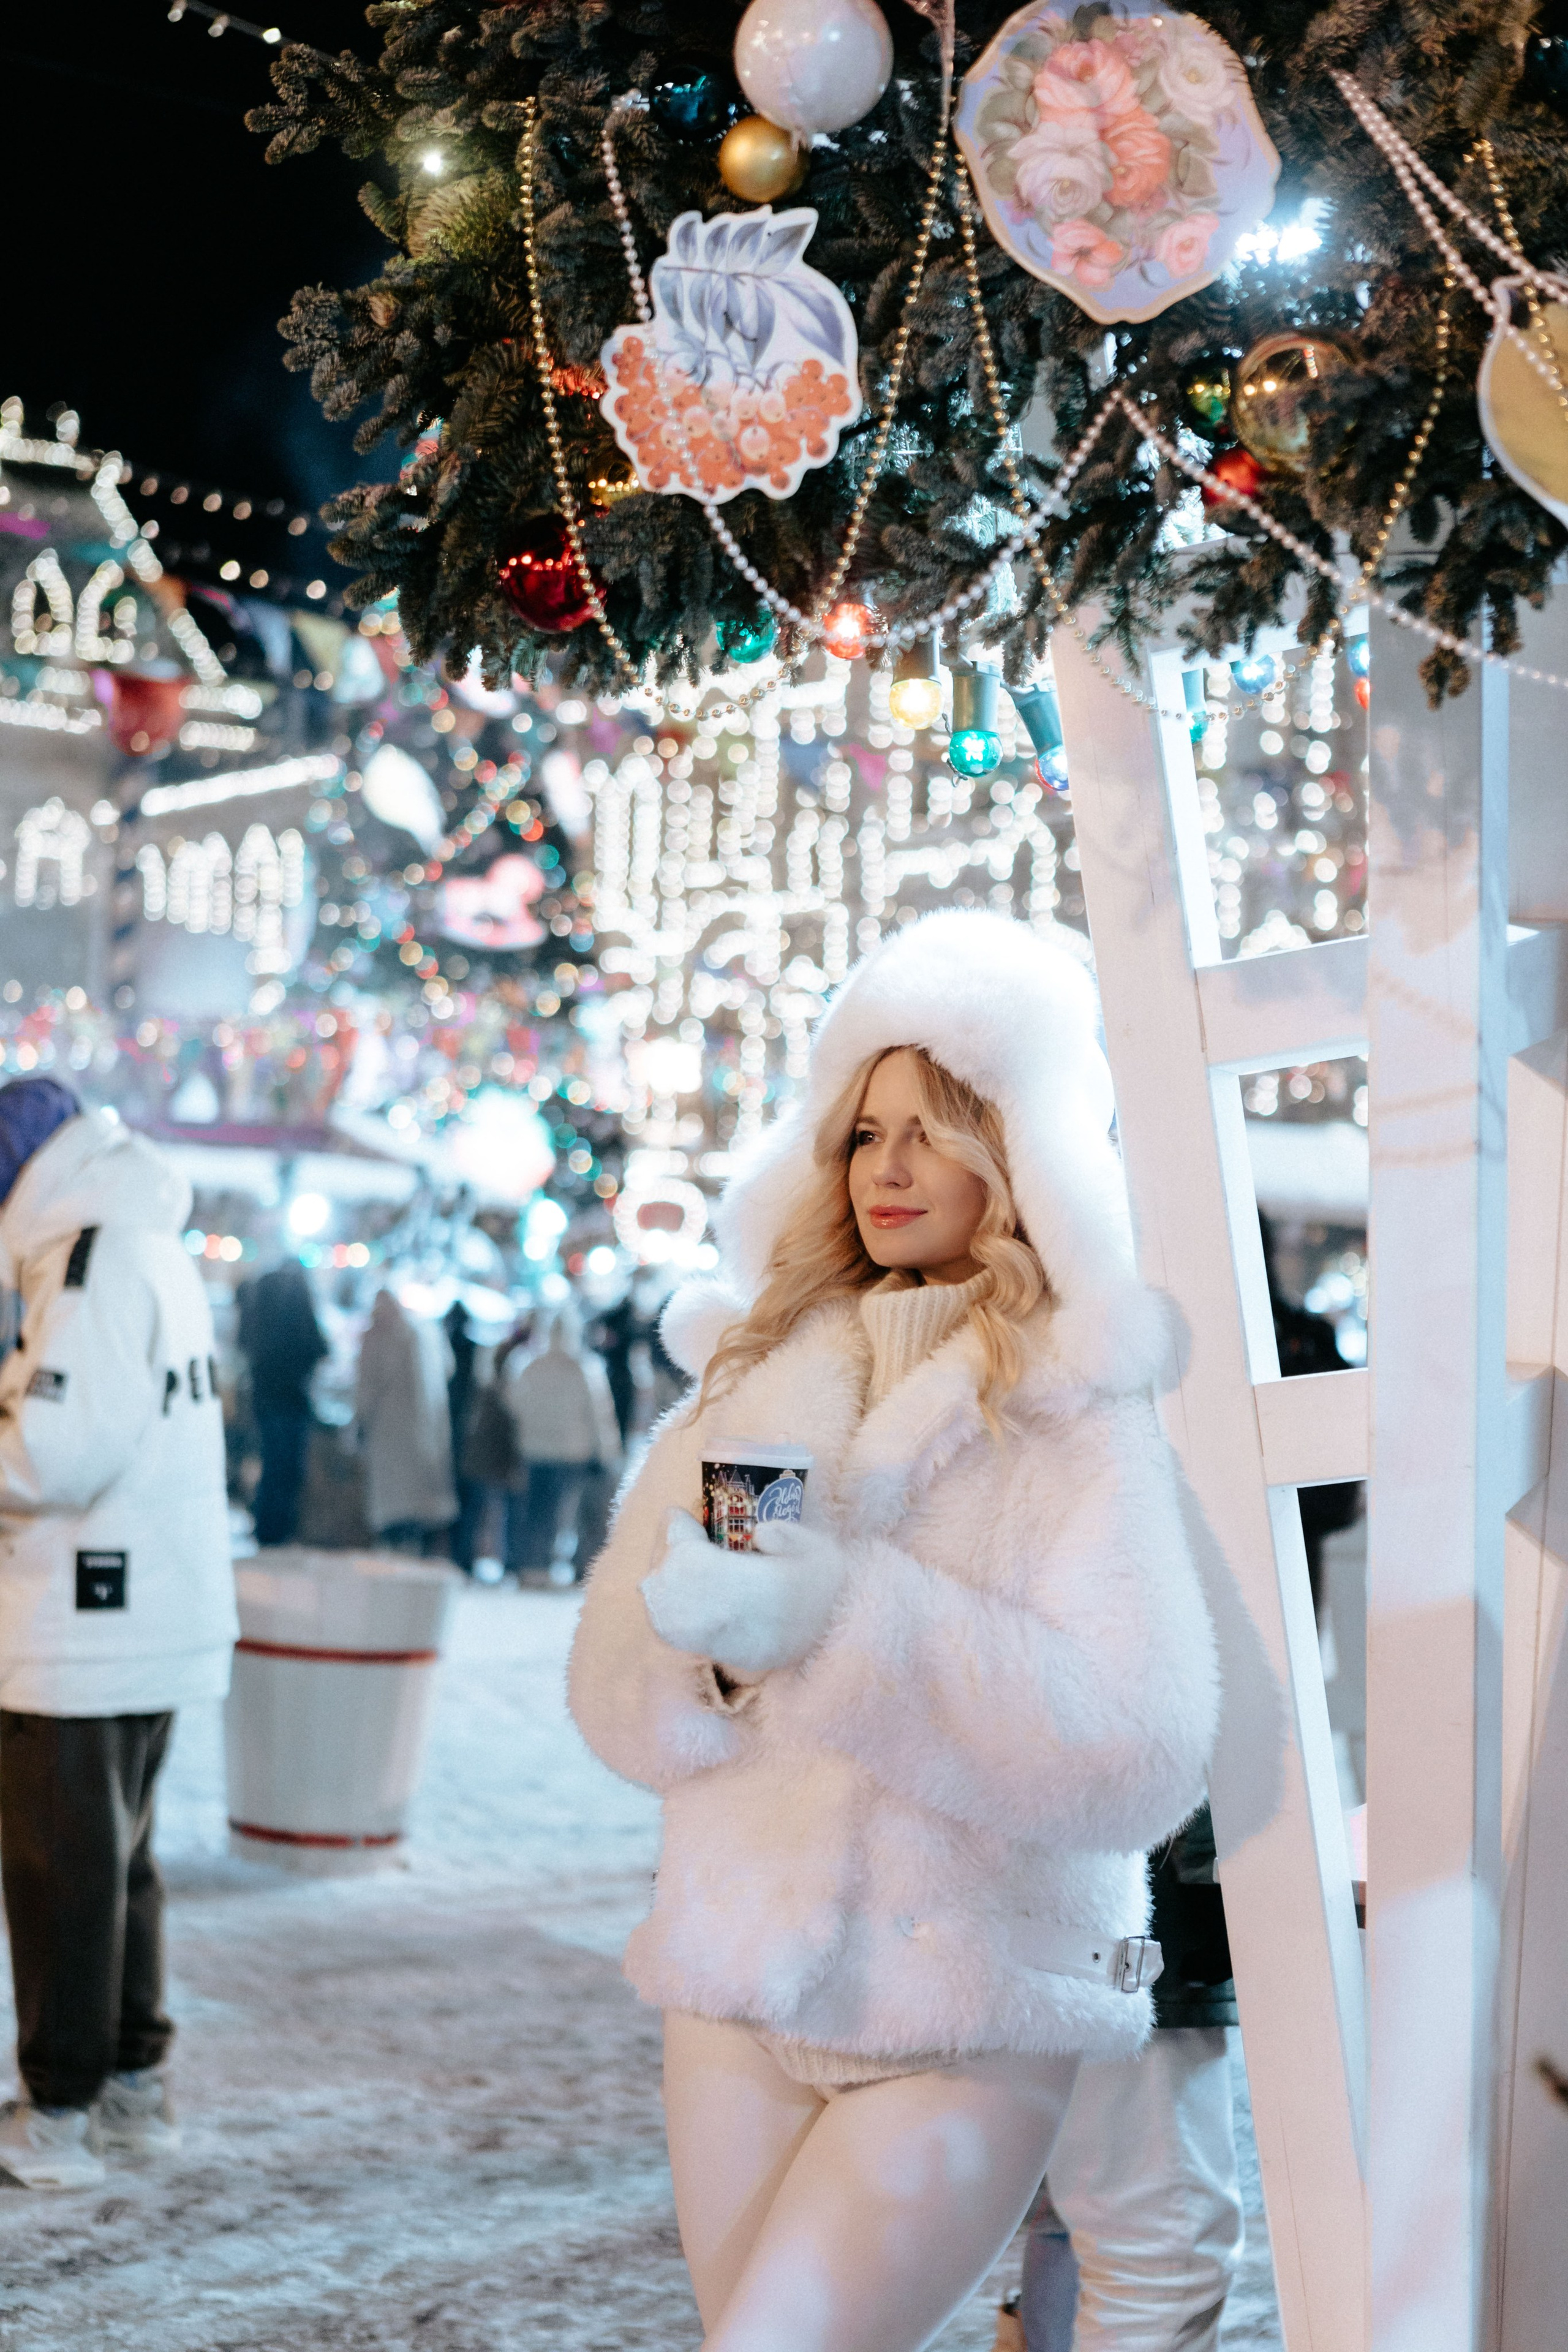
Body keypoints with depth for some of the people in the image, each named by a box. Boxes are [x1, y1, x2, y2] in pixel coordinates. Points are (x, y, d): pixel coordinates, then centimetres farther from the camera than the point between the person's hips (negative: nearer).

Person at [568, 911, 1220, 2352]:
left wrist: (849, 1617, -26)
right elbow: (613, 1690, 2)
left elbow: (1143, 1752, -19)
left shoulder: (1078, 1414, -7)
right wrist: (705, 1633, -20)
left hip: (967, 2031, -4)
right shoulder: (754, 1374, 6)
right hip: (736, 1995, 4)